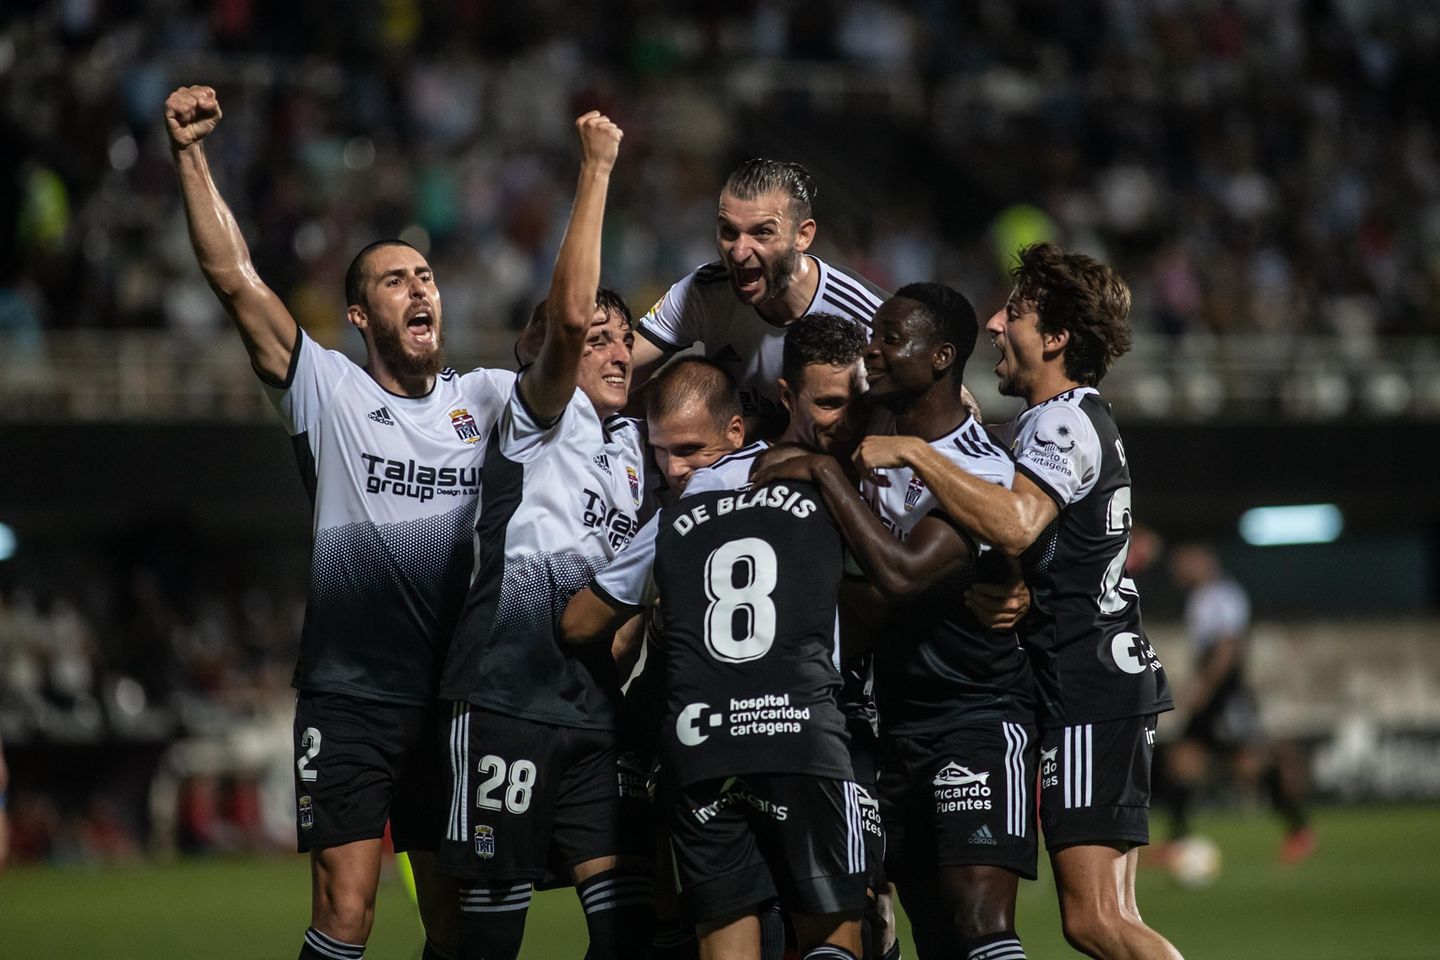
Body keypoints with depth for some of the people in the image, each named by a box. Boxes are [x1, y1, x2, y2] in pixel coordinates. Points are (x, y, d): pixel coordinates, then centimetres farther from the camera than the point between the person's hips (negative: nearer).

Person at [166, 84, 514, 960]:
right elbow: (235, 278, -8)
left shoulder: (486, 397, 8)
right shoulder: (330, 391, -1)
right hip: (348, 698, -3)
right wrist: (190, 154, -16)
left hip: (456, 698, 3)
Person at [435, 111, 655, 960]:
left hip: (595, 704, 7)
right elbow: (570, 315, -19)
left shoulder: (630, 445, 19)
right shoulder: (540, 419, -2)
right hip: (509, 694, -7)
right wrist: (597, 170, -21)